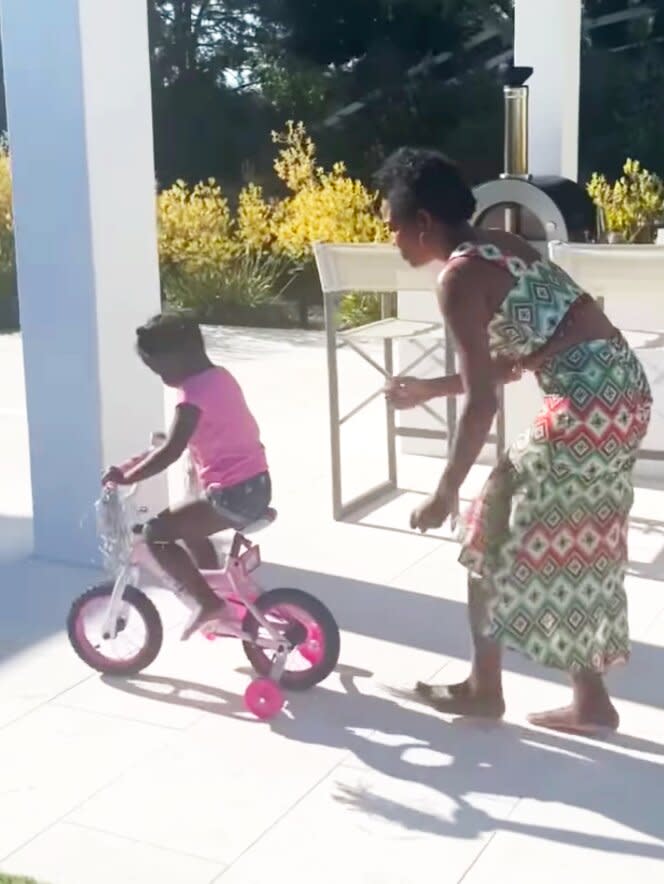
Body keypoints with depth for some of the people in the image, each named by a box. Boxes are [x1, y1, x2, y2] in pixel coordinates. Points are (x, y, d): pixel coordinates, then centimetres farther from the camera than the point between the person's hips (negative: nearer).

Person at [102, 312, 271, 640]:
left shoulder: (194, 393, -17)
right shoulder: (220, 377, 12)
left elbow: (171, 451, -24)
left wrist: (127, 476, -16)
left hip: (233, 495, -10)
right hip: (255, 486, 10)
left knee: (157, 533, -6)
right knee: (188, 527, 28)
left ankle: (208, 602, -1)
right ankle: (218, 600, 36)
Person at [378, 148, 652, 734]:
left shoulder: (459, 276, -11)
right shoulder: (499, 247, 17)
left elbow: (483, 404, -15)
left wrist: (445, 492, -8)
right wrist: (426, 390, 28)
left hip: (590, 403, -9)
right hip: (622, 390, 9)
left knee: (495, 528, 6)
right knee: (581, 545, 17)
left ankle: (484, 689, 19)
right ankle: (591, 701, 27)